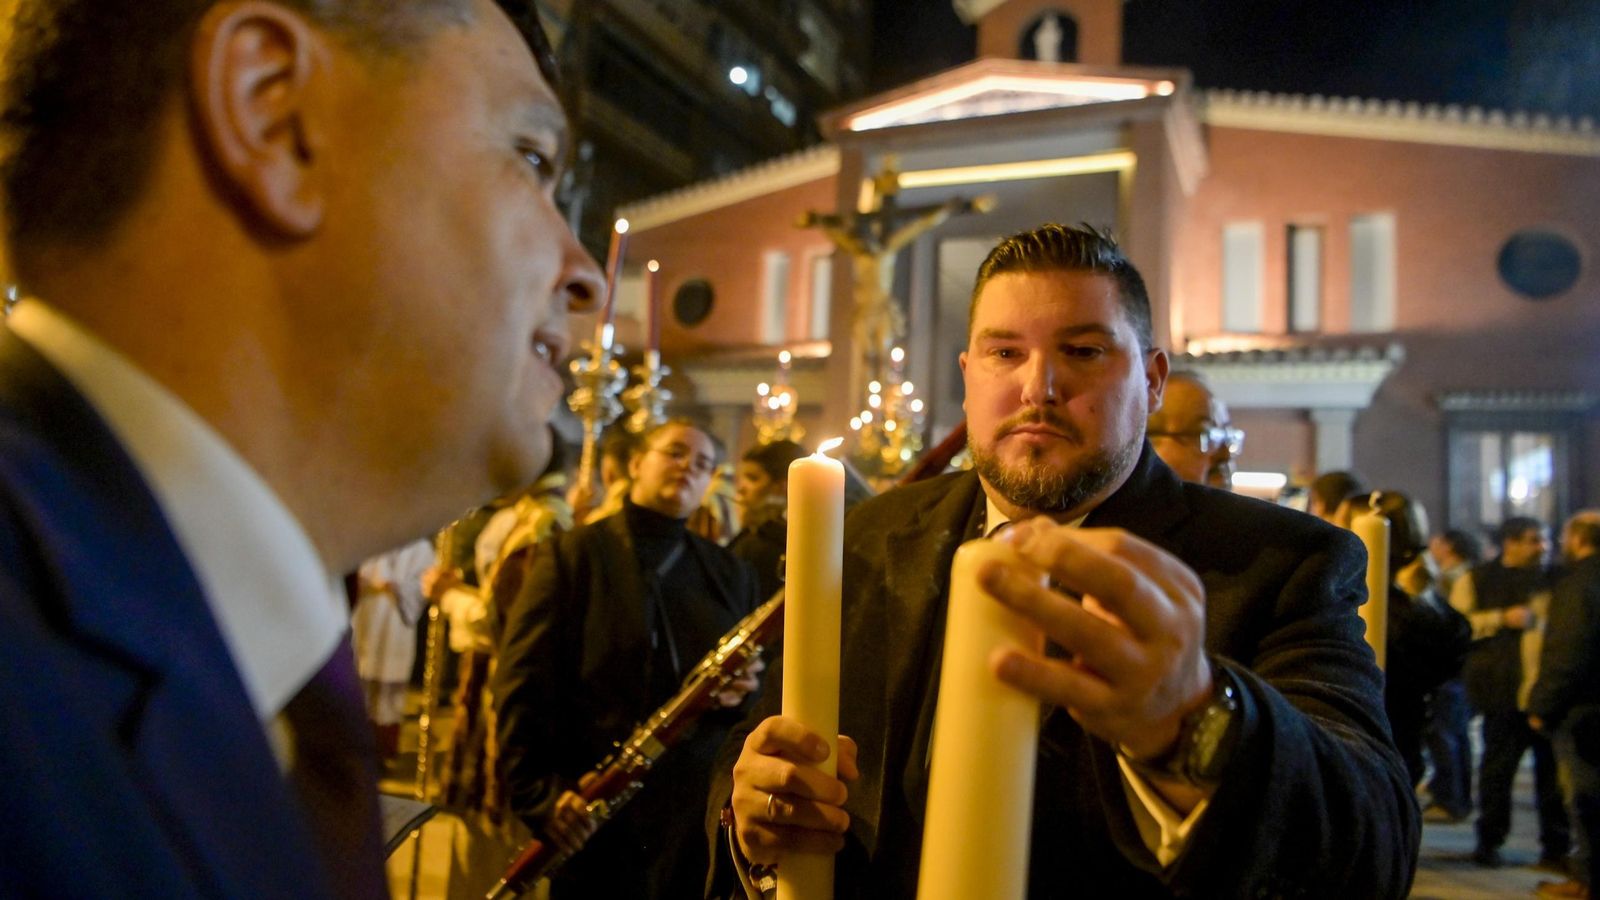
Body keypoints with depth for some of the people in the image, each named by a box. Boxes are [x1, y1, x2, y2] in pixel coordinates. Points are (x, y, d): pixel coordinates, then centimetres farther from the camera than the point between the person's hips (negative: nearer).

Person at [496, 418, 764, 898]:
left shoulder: (730, 574, 11)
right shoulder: (573, 553, -1)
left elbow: (753, 675, 15)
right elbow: (522, 682, -8)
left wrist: (743, 693, -9)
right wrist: (539, 791, -19)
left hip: (699, 816, 4)